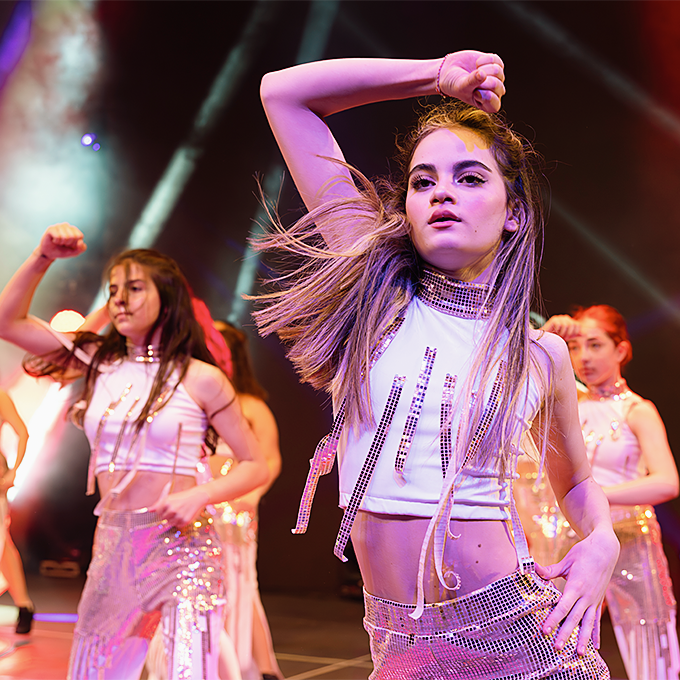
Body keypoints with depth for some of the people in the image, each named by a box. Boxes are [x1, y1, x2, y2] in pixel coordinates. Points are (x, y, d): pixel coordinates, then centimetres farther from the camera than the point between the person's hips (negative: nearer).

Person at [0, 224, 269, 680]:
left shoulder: (200, 378, -4)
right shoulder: (99, 363, 8)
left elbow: (256, 467, -1)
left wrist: (200, 495, -16)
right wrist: (44, 257, -2)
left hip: (181, 546, -4)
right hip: (112, 550, 5)